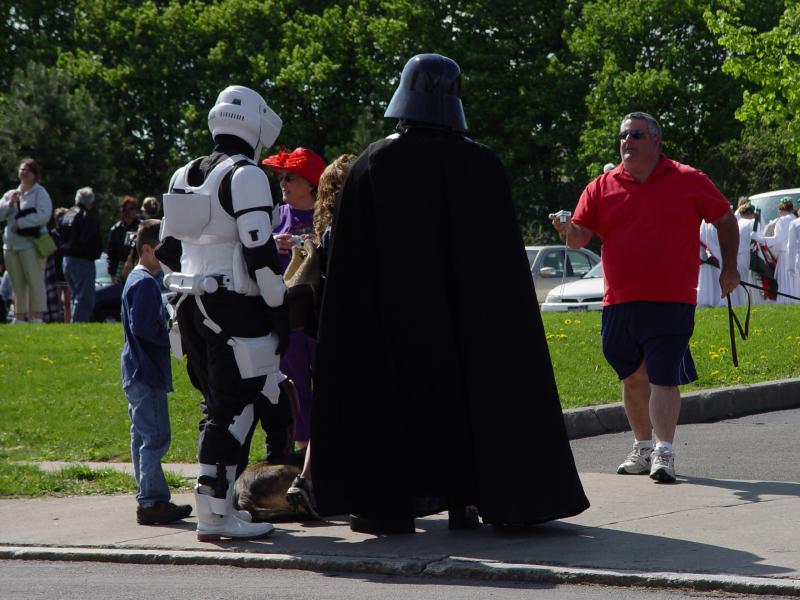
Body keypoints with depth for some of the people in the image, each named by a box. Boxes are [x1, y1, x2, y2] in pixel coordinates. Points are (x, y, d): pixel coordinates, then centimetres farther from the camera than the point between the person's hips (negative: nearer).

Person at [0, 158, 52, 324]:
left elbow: (44, 215, -13)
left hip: (31, 243, -6)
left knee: (35, 282, -10)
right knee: (17, 284, 8)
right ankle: (19, 317, 11)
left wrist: (20, 223, -15)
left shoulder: (40, 193, 2)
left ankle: (36, 316, -12)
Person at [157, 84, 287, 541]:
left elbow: (168, 250, 18)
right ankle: (215, 511, -7)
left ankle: (220, 500, 17)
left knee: (218, 402, 15)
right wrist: (279, 308, -11)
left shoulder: (184, 177, 13)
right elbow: (259, 250, -17)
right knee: (237, 405, -5)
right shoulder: (246, 175, -11)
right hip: (236, 306, -8)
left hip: (193, 303, 8)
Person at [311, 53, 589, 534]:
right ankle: (465, 499, 11)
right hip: (467, 315, 1)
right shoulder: (482, 165, -5)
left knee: (392, 393, 6)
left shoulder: (373, 164, -8)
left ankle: (393, 503, 2)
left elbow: (353, 263, -6)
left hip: (394, 316, -1)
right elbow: (507, 260, -1)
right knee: (467, 392, 12)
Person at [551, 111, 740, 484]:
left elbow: (725, 218, 13)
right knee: (633, 379, 12)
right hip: (620, 303, 4)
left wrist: (729, 267, 7)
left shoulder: (688, 181, 3)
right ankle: (642, 447, 24)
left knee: (663, 379, -11)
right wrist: (567, 230, -19)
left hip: (671, 302, -4)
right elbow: (581, 237, 4)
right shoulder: (602, 187, 8)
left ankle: (664, 453, -12)